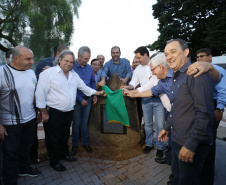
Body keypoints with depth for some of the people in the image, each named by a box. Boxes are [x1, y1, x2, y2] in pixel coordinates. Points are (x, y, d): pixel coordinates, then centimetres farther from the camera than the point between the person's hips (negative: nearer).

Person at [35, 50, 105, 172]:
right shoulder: (49, 73, -12)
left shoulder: (74, 75, 9)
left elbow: (84, 87, 14)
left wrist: (97, 93, 8)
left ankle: (64, 154, 45)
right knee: (53, 138, 11)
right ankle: (54, 162, 32)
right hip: (53, 113, -6)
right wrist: (44, 113, -14)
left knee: (64, 136, 23)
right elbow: (40, 93, -14)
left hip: (68, 112, 6)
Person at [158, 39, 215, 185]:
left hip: (191, 145, -8)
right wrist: (167, 128, 21)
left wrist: (191, 145, -23)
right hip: (177, 140, 8)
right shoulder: (177, 77, 12)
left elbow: (205, 114, -24)